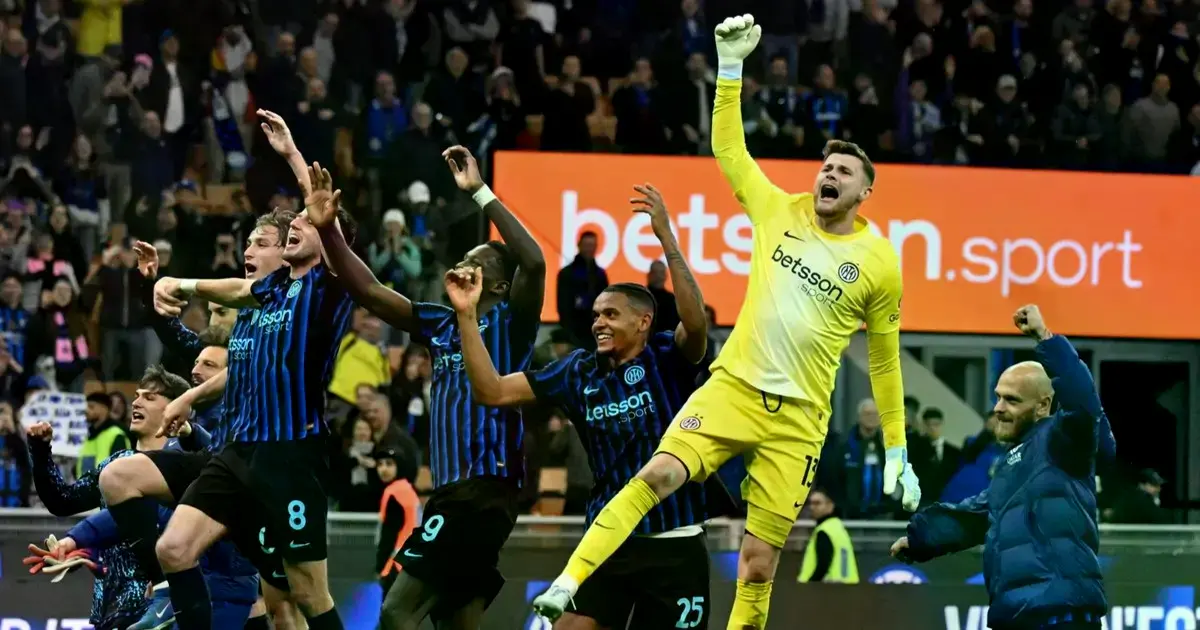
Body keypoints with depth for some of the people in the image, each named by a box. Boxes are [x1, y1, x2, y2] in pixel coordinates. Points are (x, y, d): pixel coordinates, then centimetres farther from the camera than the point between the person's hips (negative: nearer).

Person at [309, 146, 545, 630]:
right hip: (452, 490, 8)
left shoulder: (510, 321, -2)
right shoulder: (441, 324, 18)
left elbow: (534, 262, -20)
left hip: (484, 490, -8)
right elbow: (368, 291, 17)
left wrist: (480, 192, -18)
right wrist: (327, 230, 5)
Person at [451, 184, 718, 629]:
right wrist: (467, 314, -7)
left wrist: (666, 237, -34)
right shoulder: (579, 371, 6)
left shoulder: (668, 359, -5)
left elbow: (696, 322, -28)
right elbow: (492, 391, 3)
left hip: (673, 546, -4)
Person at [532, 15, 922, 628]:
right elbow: (728, 148, 8)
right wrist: (731, 66, -3)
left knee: (758, 561, -3)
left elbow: (884, 360, 10)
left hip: (798, 418, 0)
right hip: (732, 388, 0)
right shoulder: (780, 212, 5)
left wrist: (897, 451, 10)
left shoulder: (879, 262, 2)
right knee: (660, 473, -24)